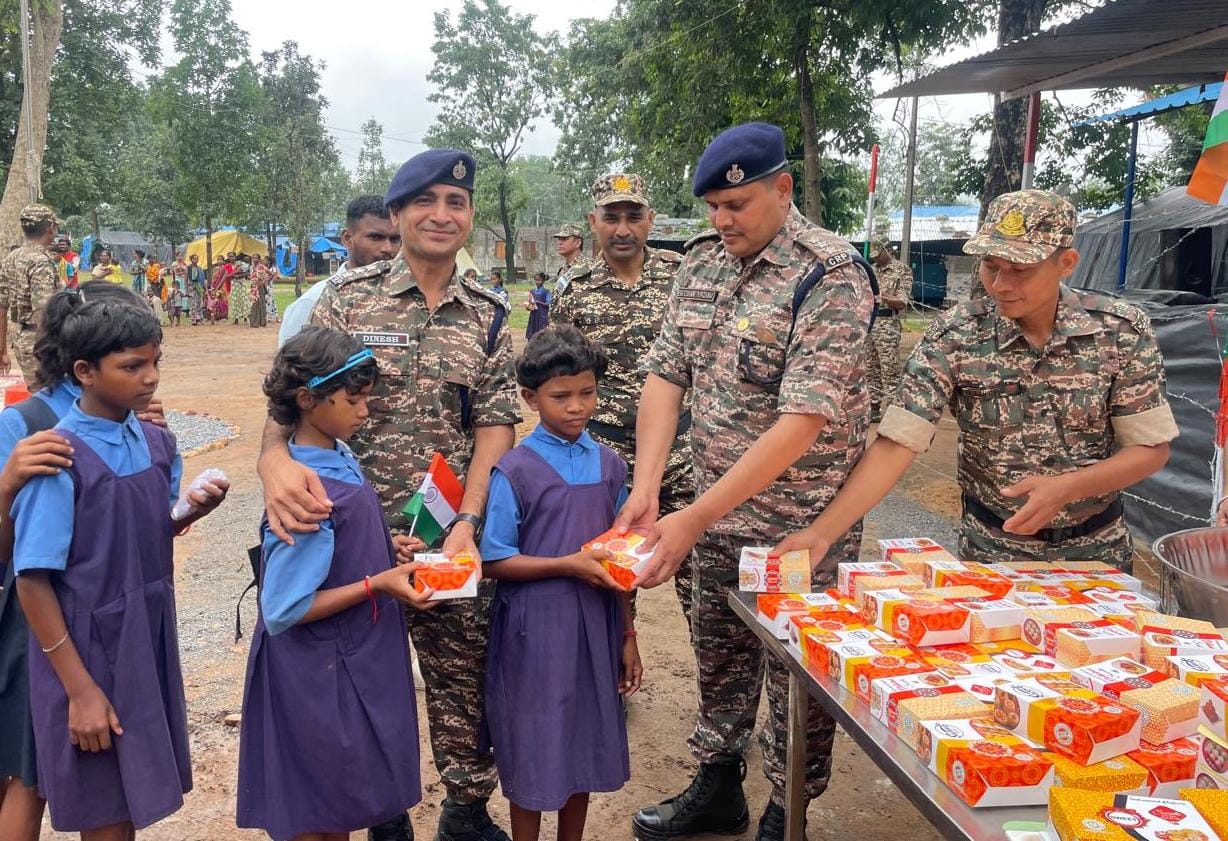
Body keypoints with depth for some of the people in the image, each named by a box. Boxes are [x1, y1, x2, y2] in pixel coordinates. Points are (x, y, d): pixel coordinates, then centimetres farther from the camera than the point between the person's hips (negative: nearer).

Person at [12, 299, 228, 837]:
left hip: (150, 642, 6)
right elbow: (32, 583, -16)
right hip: (89, 653, -6)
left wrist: (191, 510, -9)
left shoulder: (157, 443, 2)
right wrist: (80, 690, -17)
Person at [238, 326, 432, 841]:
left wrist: (388, 549, 0)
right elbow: (283, 610, -24)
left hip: (356, 661, 8)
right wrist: (376, 585, -23)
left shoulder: (342, 458, 1)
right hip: (319, 677, -8)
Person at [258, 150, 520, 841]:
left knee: (466, 680, 10)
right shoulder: (346, 300, -1)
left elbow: (496, 428, -1)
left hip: (455, 540, 1)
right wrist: (277, 458, -30)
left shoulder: (488, 319, 4)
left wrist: (467, 524, -15)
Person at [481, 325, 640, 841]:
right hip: (536, 630, -4)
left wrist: (627, 636, 10)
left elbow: (617, 559, 10)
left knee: (586, 747, 15)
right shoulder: (515, 471, -10)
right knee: (533, 753, 7)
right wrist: (568, 565, -19)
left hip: (595, 625, 5)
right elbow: (494, 562, -10)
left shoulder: (609, 465, 4)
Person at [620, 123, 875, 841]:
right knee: (719, 655, 19)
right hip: (716, 509, 6)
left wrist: (695, 518, -30)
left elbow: (804, 421, -27)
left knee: (797, 675, 8)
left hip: (799, 520, -6)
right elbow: (666, 375, 0)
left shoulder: (830, 276, -19)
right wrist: (646, 488, -15)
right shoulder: (703, 264, 3)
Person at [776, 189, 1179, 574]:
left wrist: (1065, 488, -24)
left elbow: (1152, 450, -7)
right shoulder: (954, 335, -16)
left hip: (1097, 548, 2)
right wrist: (822, 531, -33)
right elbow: (896, 443, -22)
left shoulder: (1122, 330, -13)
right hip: (992, 549, -1)